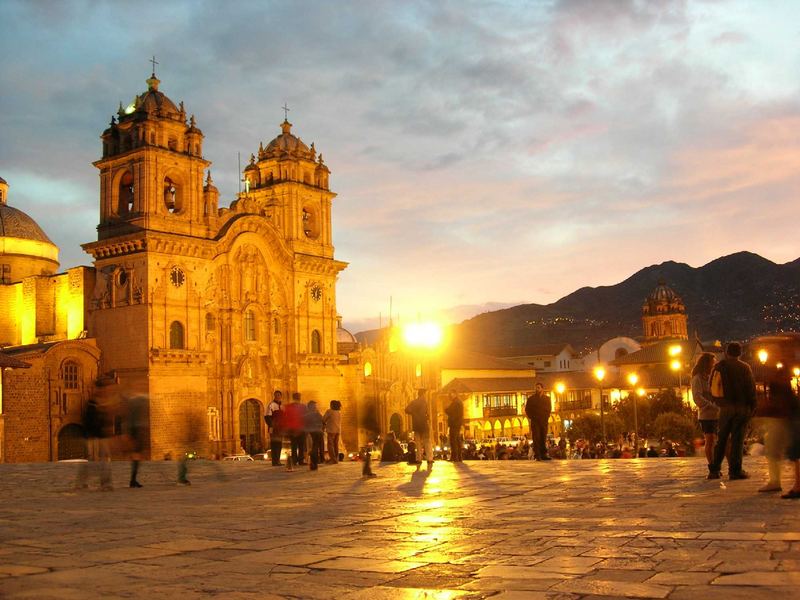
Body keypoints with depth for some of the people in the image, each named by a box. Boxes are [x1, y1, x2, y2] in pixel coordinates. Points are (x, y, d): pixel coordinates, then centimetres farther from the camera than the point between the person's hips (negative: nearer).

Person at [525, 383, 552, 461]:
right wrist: (531, 417, -4)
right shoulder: (531, 398, 5)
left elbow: (548, 409, 17)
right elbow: (527, 409, 5)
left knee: (543, 438, 2)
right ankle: (537, 456, -11)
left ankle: (543, 454, 6)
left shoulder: (547, 398, 12)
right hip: (534, 421, -3)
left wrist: (546, 417, 3)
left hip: (544, 421, 3)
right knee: (536, 438, -8)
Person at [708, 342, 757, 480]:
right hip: (741, 407, -3)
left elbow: (712, 388, 9)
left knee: (721, 439, 10)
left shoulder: (718, 367, 6)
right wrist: (752, 407, 2)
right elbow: (751, 388, -4)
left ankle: (714, 470, 8)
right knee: (737, 438, -1)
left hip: (725, 408, 3)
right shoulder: (744, 367, -3)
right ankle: (735, 470, -4)